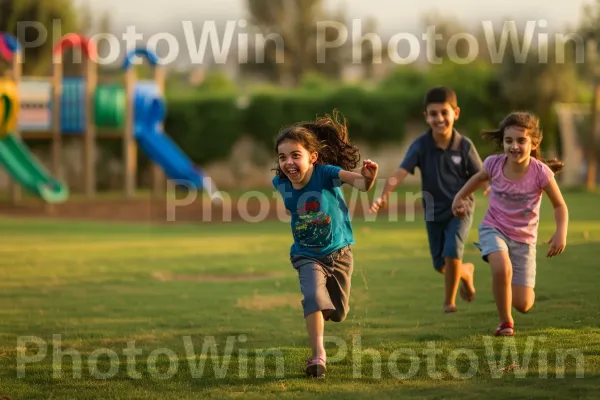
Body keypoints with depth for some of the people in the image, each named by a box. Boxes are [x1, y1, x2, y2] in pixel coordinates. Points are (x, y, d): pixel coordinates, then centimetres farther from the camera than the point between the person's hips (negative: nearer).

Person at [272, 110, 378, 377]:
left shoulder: (326, 173, -26)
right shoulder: (281, 183, -14)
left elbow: (355, 180, -46)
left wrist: (366, 179, -67)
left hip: (339, 252, 0)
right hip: (307, 255, 0)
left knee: (338, 312, 15)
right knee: (314, 297, -28)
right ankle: (318, 356, -25)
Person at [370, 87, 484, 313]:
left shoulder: (464, 146, -14)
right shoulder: (420, 146, -15)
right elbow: (400, 173, -27)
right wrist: (384, 195, -42)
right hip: (433, 211, 2)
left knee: (452, 252, -20)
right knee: (441, 265, 11)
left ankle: (449, 300, 4)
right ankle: (466, 272, 47)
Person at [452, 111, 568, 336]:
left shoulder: (540, 172, -21)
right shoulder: (494, 165, -15)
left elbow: (559, 206, -9)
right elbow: (479, 178, 11)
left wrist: (561, 232, -23)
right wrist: (460, 197, 11)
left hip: (524, 238, 0)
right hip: (494, 230, 0)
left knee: (523, 305, -3)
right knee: (502, 269, -34)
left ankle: (523, 288, 38)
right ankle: (505, 322, -7)